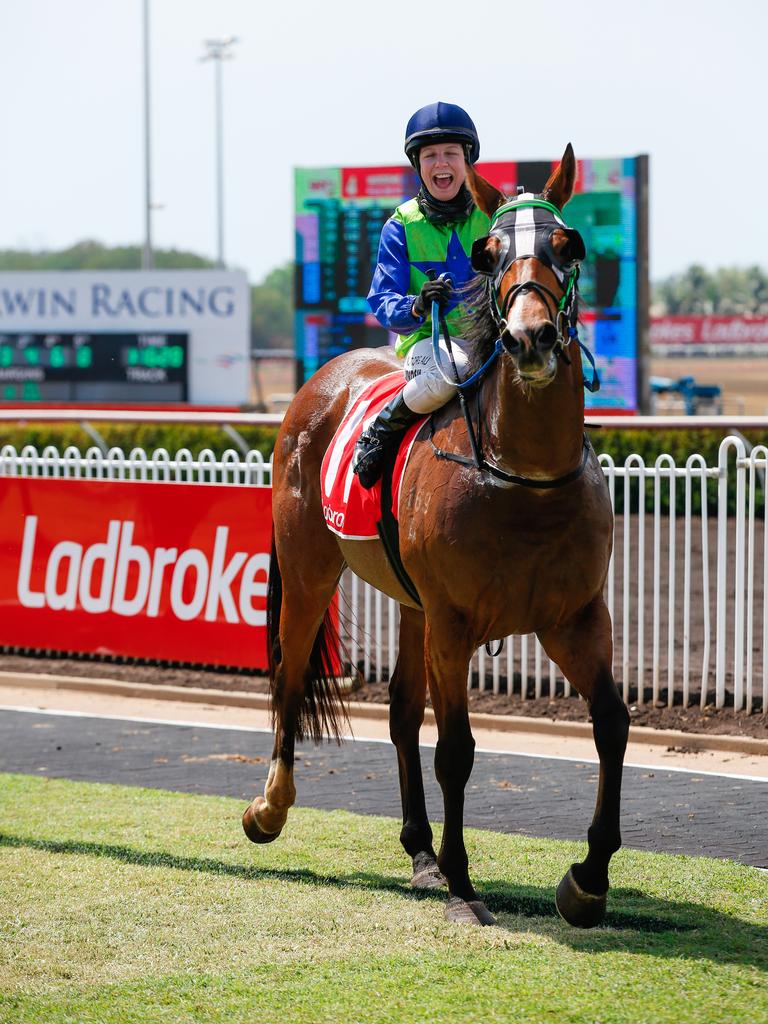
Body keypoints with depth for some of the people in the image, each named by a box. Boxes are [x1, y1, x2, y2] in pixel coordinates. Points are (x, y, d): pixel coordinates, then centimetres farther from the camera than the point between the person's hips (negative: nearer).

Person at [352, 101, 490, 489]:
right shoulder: (402, 226, 5)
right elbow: (383, 301, -1)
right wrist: (416, 307, -24)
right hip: (428, 339, -2)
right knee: (456, 366, -40)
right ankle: (380, 431, -15)